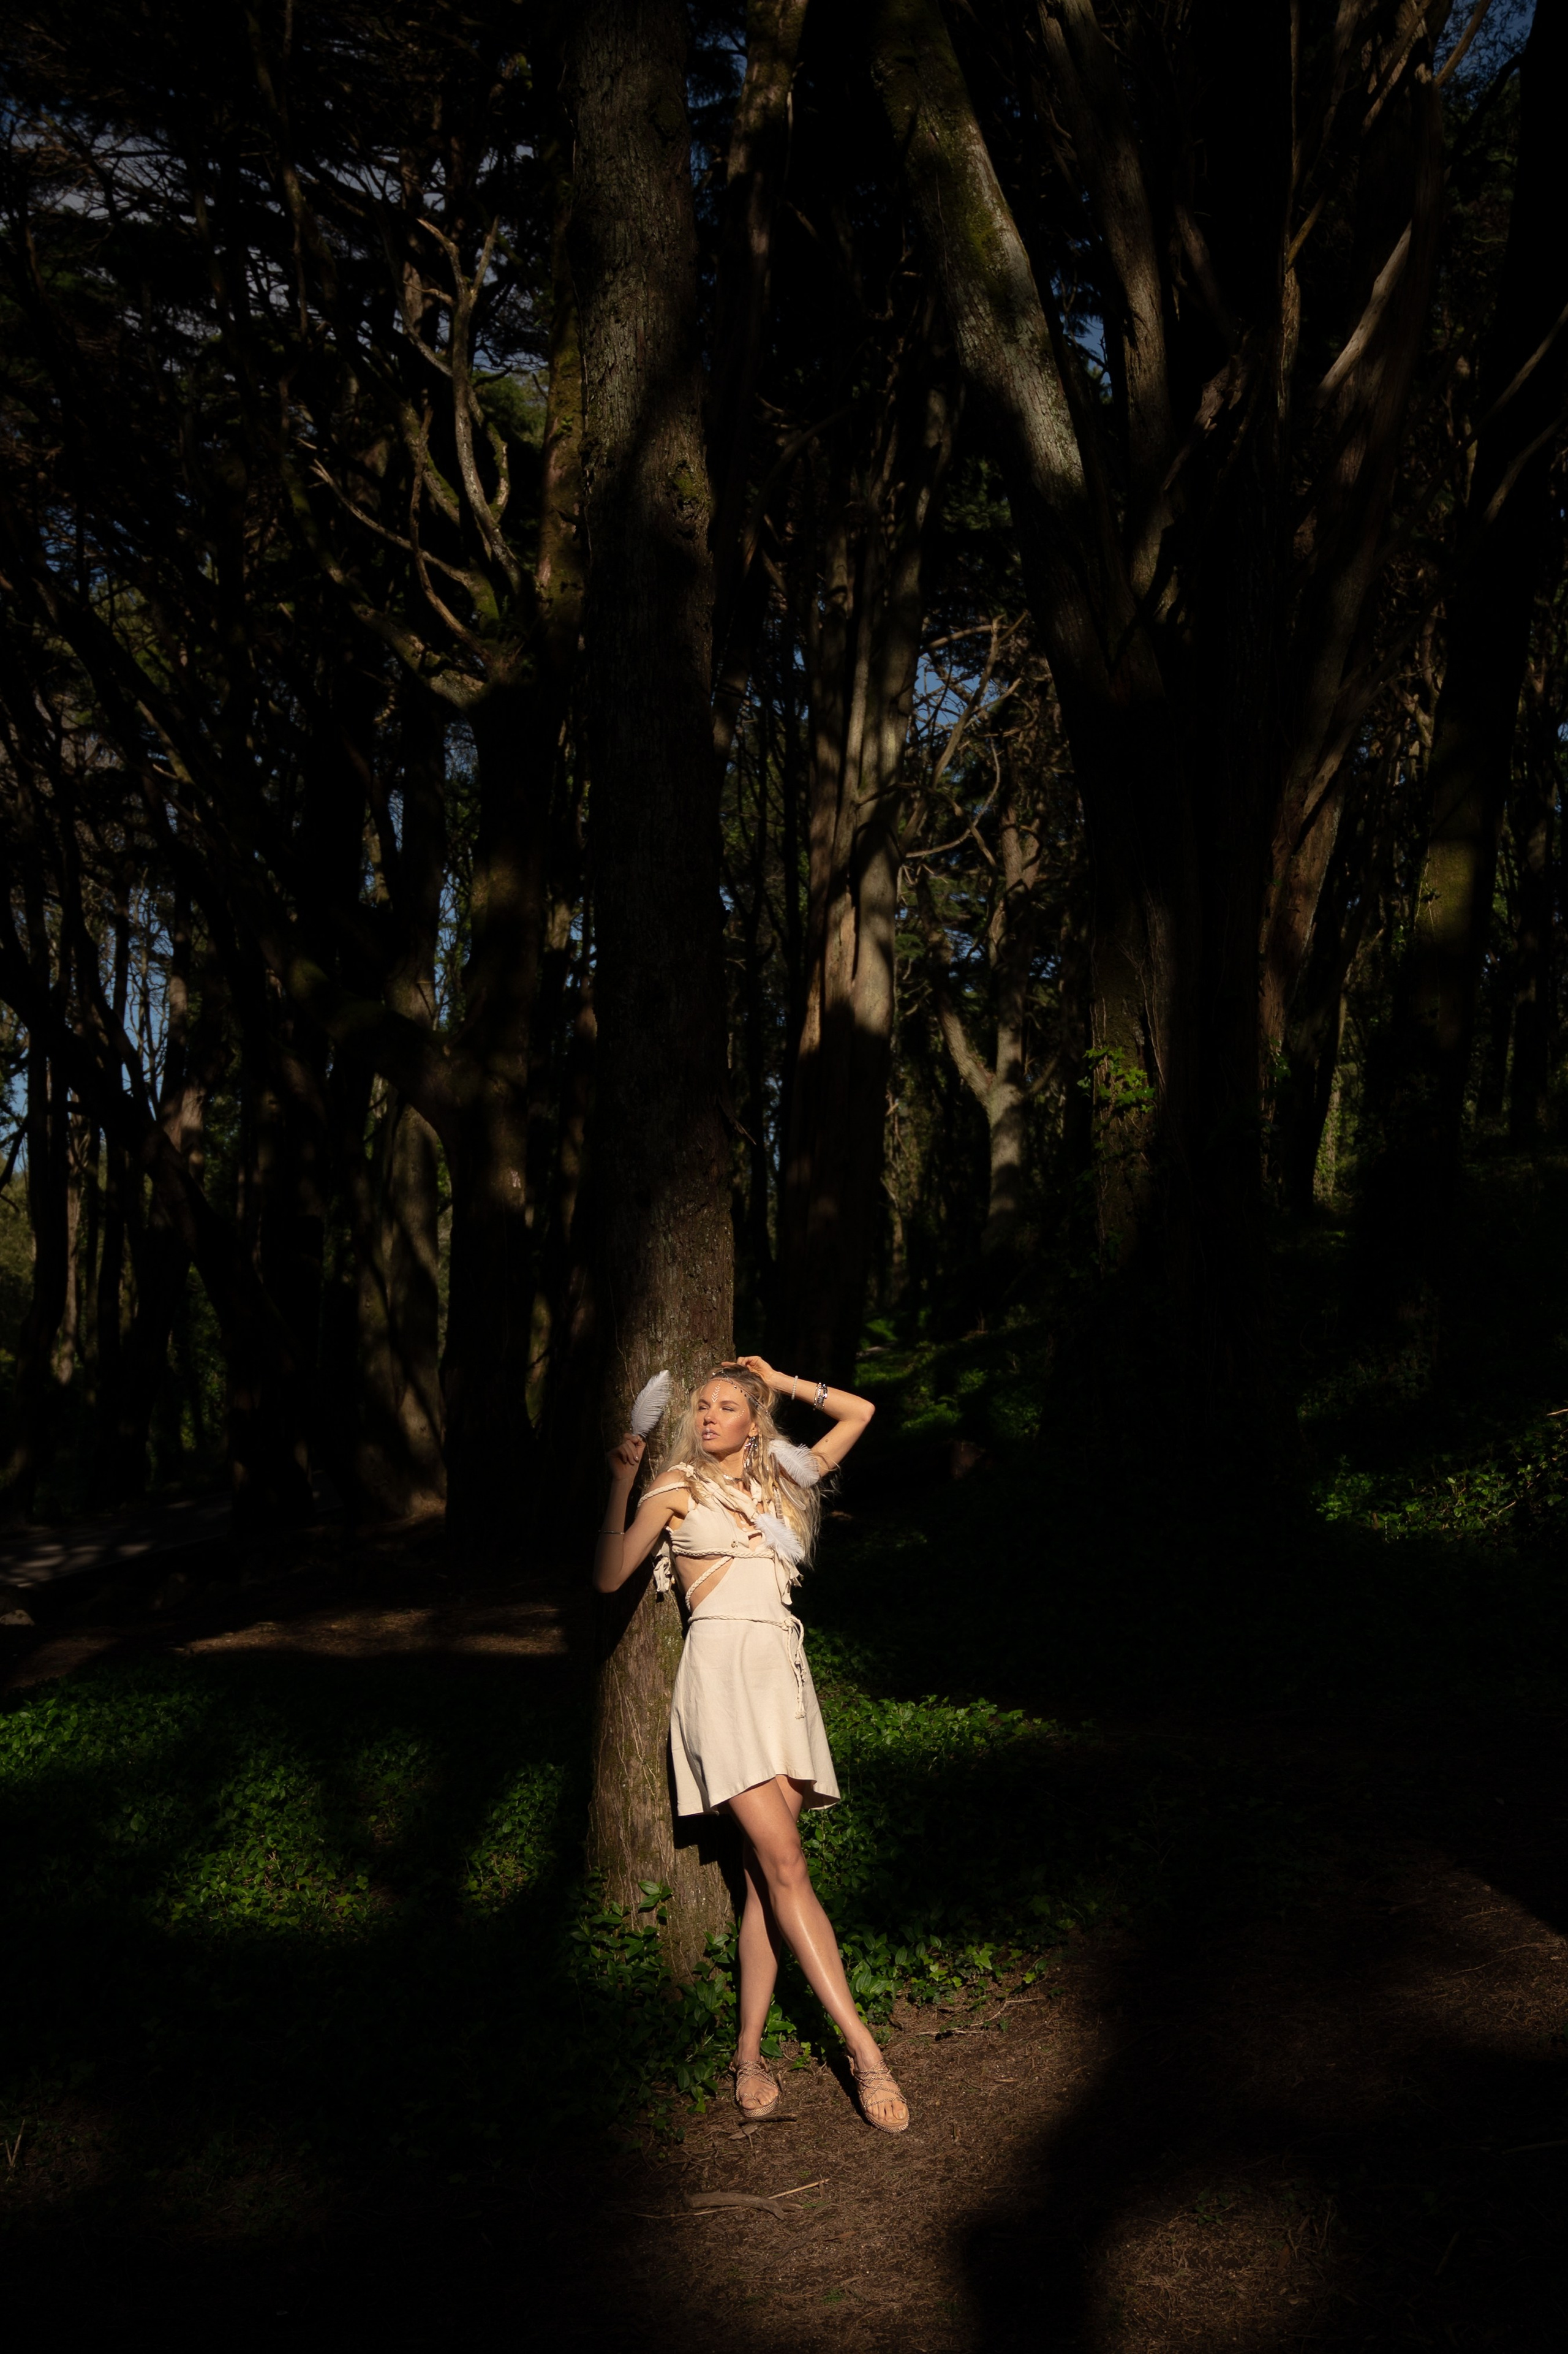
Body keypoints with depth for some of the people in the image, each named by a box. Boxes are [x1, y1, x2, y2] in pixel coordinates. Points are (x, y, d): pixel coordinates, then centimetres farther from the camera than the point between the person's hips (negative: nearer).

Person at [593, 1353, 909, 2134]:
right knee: (783, 1864, -15)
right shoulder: (677, 1488, 8)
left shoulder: (781, 1482, 20)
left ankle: (749, 2049, 3)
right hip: (721, 1665, -5)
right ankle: (861, 2045, -16)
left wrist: (782, 1381, 20)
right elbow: (609, 1577, 0)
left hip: (782, 1669, 5)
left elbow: (858, 1413, 26)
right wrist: (620, 1487, -11)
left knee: (766, 1874, -1)